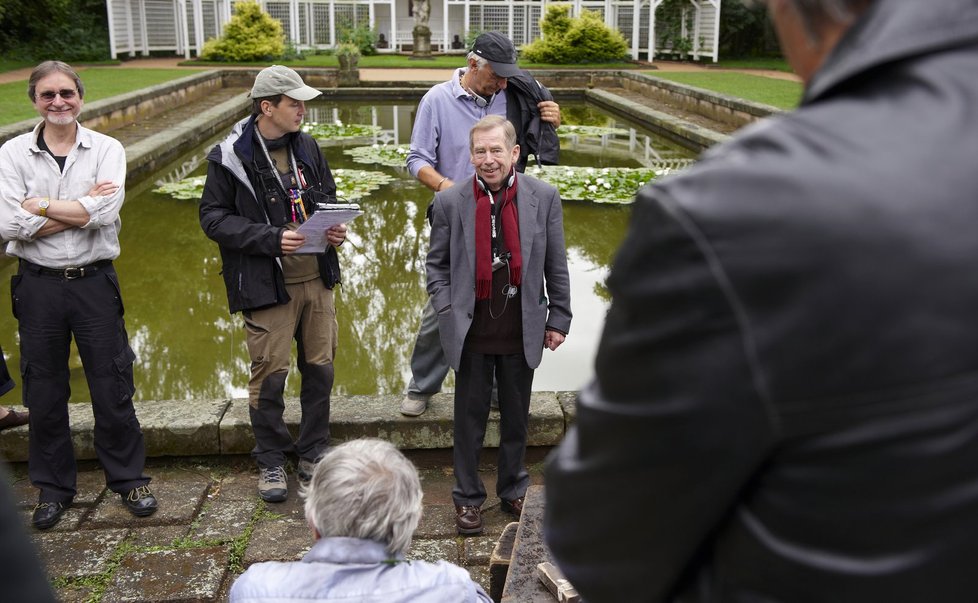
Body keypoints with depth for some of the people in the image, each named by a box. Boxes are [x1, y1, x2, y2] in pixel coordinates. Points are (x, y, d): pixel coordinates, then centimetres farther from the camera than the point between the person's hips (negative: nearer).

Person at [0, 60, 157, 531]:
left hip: (94, 281, -1)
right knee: (44, 392, 10)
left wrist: (43, 205, -11)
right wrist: (82, 207, -13)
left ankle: (129, 479, 22)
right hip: (38, 284, 1)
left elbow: (105, 213, -17)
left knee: (112, 387, 5)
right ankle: (53, 488, 26)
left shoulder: (107, 150, -1)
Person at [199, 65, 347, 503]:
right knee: (270, 375, 2)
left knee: (320, 368, 11)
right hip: (267, 286, -5)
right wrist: (272, 238, -20)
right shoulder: (231, 157, -9)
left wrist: (337, 227, -2)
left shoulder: (307, 147, 8)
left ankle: (313, 453, 29)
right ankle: (270, 462, 21)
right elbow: (213, 218, -9)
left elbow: (328, 197, 20)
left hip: (317, 279, 5)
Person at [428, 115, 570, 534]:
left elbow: (555, 265, 2)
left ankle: (514, 491, 36)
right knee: (470, 420, 11)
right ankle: (467, 497, 28)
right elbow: (436, 264, 2)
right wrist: (447, 314, -7)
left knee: (517, 419, 16)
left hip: (522, 330, 1)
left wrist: (559, 319, 2)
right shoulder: (450, 202, -6)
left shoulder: (543, 197, -3)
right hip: (472, 331, -1)